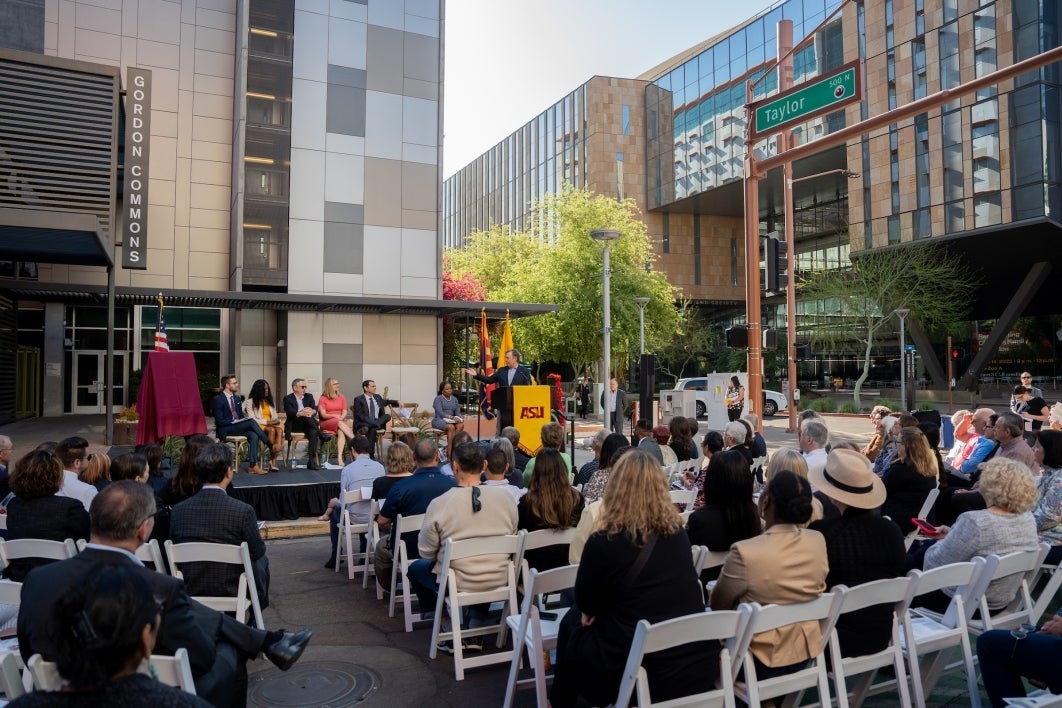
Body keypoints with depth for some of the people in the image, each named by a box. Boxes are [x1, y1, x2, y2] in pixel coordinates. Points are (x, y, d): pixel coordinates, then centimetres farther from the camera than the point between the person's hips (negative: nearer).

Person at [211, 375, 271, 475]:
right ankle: (269, 445, -18)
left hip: (238, 428, 6)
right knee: (251, 421, -27)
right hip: (226, 430, -6)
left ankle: (252, 465, -30)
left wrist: (243, 421, -3)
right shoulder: (218, 399, -7)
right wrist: (234, 422, -19)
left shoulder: (237, 399, 16)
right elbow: (219, 421, -13)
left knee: (254, 435, -25)